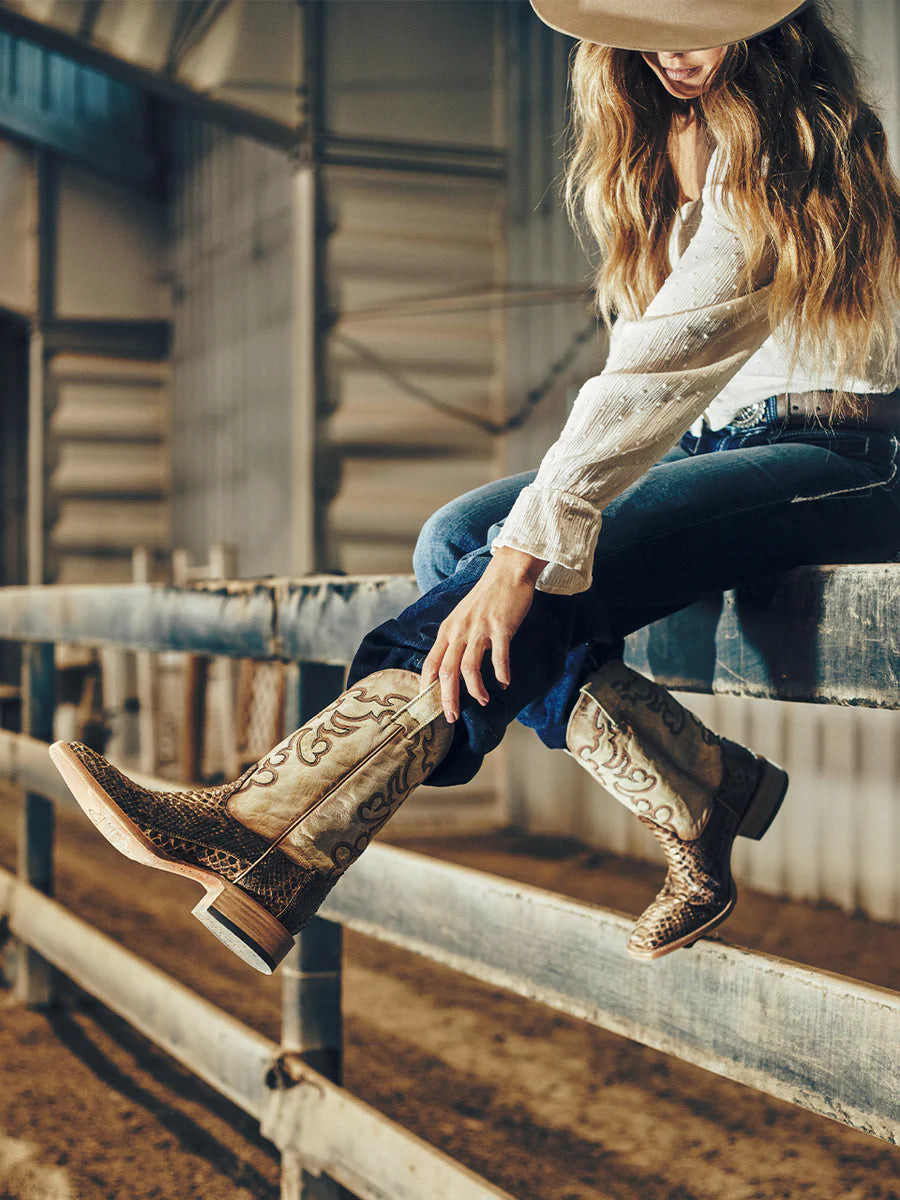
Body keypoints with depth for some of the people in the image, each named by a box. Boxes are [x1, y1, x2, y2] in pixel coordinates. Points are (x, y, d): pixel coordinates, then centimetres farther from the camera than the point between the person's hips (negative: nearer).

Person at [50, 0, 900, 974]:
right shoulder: (656, 139, 12)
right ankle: (698, 810, -22)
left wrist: (532, 547, -36)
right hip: (720, 445, 8)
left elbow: (674, 348, -28)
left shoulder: (786, 140, -16)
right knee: (455, 540, -13)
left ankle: (267, 844, -37)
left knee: (541, 567, -31)